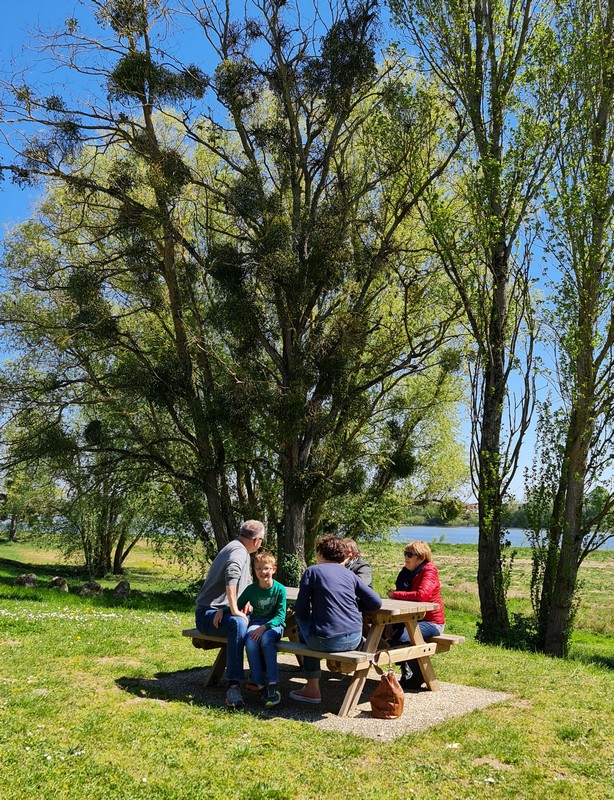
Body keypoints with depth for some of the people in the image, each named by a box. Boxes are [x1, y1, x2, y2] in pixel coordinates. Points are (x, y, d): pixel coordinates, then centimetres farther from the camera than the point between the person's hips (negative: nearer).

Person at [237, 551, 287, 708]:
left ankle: (273, 684, -32)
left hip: (274, 624, -2)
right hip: (256, 623, 2)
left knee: (266, 639, -36)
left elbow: (280, 616, -9)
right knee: (250, 642, -32)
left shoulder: (280, 589, -6)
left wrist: (264, 627, -24)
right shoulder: (251, 589, 2)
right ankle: (259, 684, -21)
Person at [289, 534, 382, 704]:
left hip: (326, 641, -5)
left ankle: (312, 688, 26)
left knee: (301, 619, 27)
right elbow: (376, 602, 8)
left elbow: (301, 610, -2)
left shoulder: (312, 571, 0)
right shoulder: (349, 574, 11)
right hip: (354, 640, 5)